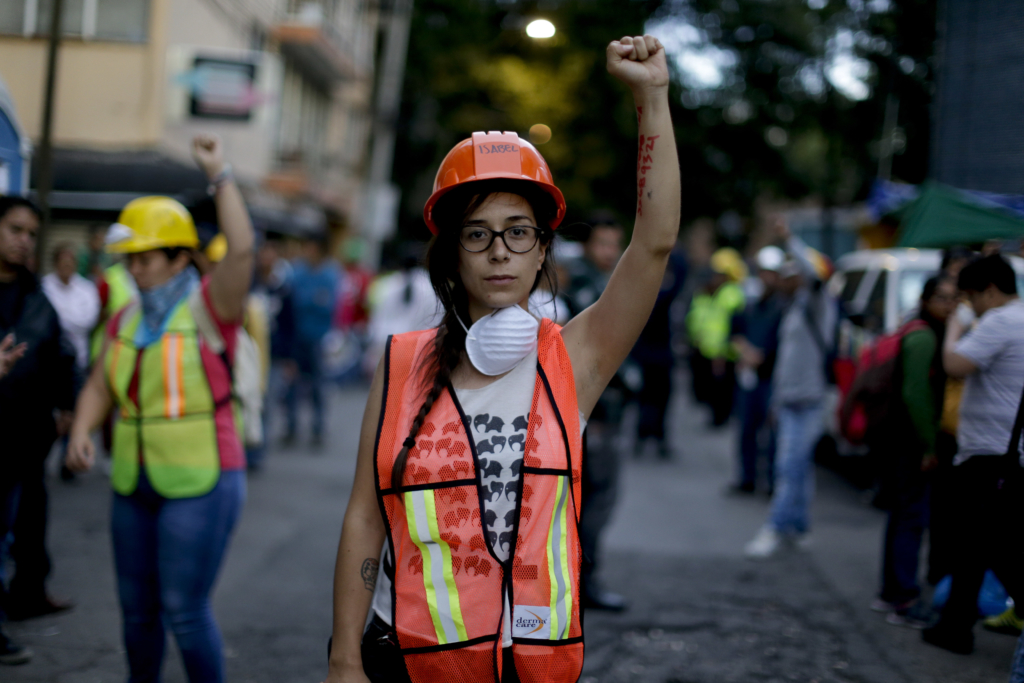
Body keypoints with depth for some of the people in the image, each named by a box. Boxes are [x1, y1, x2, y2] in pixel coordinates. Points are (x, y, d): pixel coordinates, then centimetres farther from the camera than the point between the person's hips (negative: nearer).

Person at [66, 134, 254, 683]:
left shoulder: (208, 307, -9)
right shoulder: (126, 322, 9)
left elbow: (241, 249, -24)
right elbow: (99, 389, 9)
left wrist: (219, 174, -20)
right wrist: (81, 431, -10)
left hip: (199, 483, -6)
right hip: (135, 483, 6)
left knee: (185, 612, -5)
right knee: (137, 607, 16)